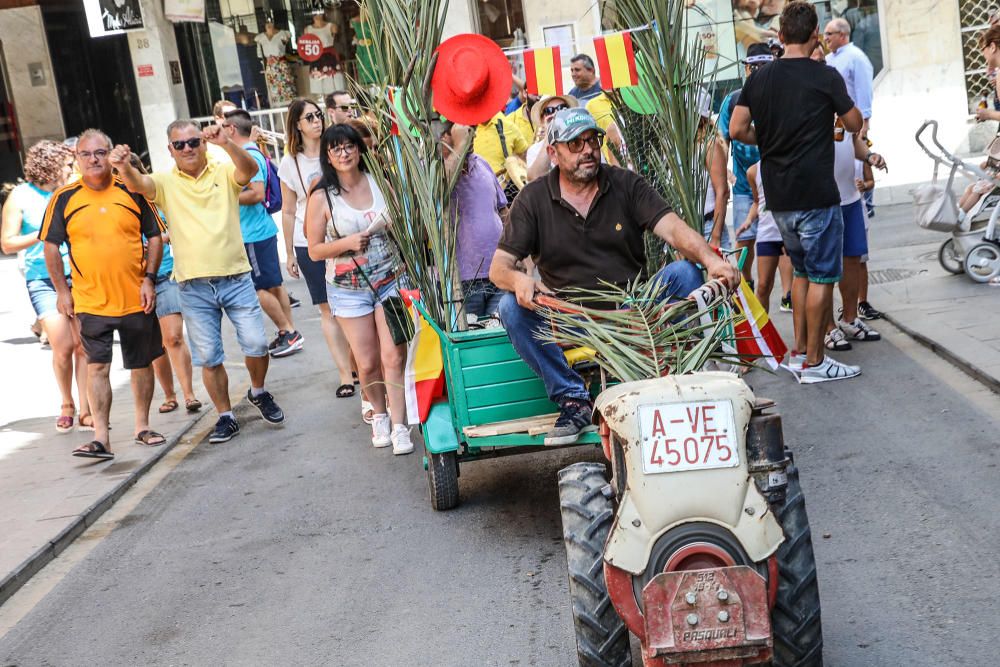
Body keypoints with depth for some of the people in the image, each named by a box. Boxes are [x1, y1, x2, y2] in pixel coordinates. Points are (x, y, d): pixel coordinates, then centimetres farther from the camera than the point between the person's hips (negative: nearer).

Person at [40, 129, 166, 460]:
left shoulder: (132, 192, 2)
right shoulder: (64, 198, 1)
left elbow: (154, 237, 7)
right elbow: (51, 246, 5)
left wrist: (149, 279, -2)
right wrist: (62, 290, 1)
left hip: (136, 299, 1)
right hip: (90, 302, -1)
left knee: (141, 364, 10)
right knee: (97, 367, -4)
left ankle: (142, 427, 25)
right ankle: (101, 438, -1)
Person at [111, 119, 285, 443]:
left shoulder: (224, 172, 1)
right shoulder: (165, 182, 2)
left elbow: (250, 168, -20)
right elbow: (138, 184, -18)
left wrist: (225, 143, -39)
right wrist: (124, 167, -41)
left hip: (236, 277, -1)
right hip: (193, 286, 1)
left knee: (256, 344, -1)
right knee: (208, 357, 6)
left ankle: (259, 393, 27)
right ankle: (225, 416, 20)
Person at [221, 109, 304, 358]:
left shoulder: (249, 156, -17)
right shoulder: (251, 153, 13)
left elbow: (257, 194, -24)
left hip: (254, 234, -10)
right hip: (261, 230, 10)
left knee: (260, 288, -4)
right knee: (273, 284, 13)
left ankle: (288, 333, 2)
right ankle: (289, 332, 19)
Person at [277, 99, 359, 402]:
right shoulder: (290, 163, 4)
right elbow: (289, 212, 9)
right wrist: (289, 254, 8)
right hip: (309, 243, 0)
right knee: (328, 309, 0)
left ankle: (355, 361, 13)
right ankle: (345, 375, 2)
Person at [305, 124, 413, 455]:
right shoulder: (322, 197, -4)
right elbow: (315, 250, -2)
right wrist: (348, 243, -17)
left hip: (390, 281, 1)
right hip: (349, 289, -1)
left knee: (394, 356, -8)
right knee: (367, 363, 3)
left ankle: (399, 426, -1)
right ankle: (380, 415, 28)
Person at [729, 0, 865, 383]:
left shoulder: (759, 79, 3)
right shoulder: (825, 77, -9)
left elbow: (737, 130, 1)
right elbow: (854, 124, 3)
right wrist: (836, 105, 23)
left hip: (778, 196, 6)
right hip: (816, 194, -6)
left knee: (801, 269, 20)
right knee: (822, 275, 1)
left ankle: (799, 349, 22)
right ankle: (814, 362, 4)